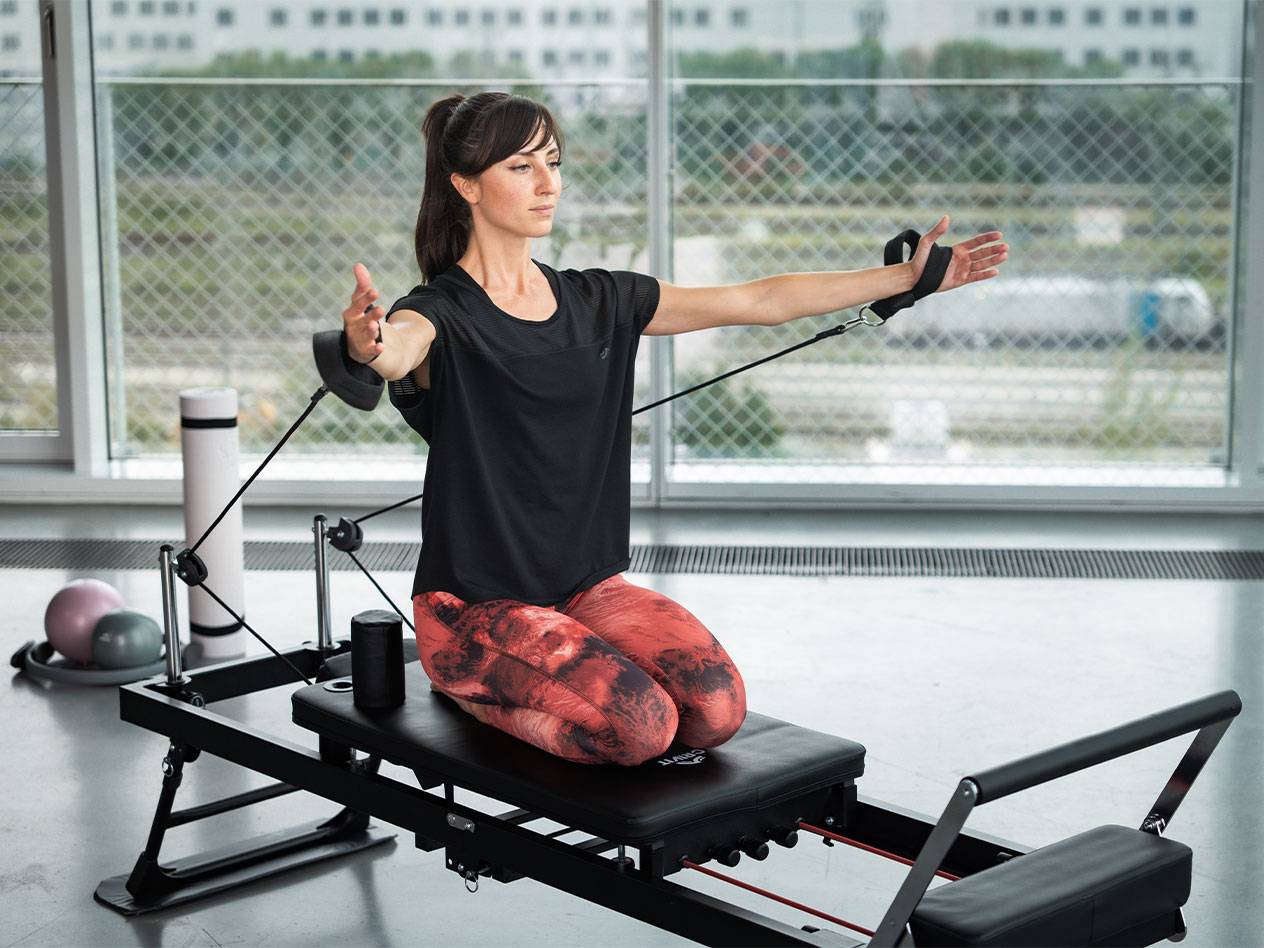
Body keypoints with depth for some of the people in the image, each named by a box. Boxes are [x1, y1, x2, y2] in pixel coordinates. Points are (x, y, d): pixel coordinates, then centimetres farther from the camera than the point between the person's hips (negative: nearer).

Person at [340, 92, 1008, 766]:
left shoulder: (599, 301, 7)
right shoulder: (443, 313, -11)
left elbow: (760, 302, 8)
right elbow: (398, 349, -36)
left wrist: (909, 278, 5)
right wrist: (367, 347, -61)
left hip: (588, 584, 6)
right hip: (476, 602, -6)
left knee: (718, 708, -19)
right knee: (639, 725, -27)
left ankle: (532, 677, 8)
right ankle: (472, 687, 2)